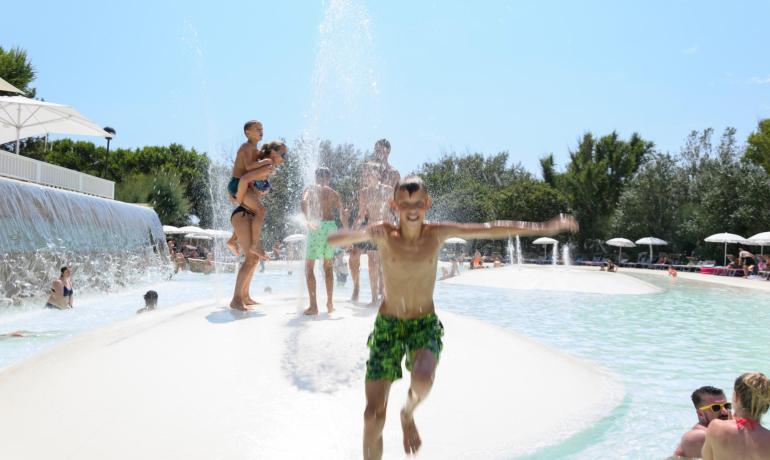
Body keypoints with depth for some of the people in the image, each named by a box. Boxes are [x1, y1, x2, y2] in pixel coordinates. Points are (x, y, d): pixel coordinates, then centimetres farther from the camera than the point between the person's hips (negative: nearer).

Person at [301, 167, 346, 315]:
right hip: (331, 226, 4)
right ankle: (330, 303, 18)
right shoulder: (334, 193, 16)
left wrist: (309, 220, -15)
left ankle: (313, 306, -4)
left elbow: (304, 203, -14)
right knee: (328, 266, 17)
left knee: (309, 266, 3)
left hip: (316, 227, -4)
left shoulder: (310, 189, 8)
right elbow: (343, 215, 7)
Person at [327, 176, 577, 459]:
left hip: (425, 324, 0)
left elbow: (492, 229, -3)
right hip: (387, 326, 0)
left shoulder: (437, 233, -5)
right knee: (373, 416, -3)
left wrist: (544, 227, -3)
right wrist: (364, 233, -35)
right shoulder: (384, 234, -8)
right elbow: (333, 240, -15)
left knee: (423, 380, -31)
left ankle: (408, 415, 5)